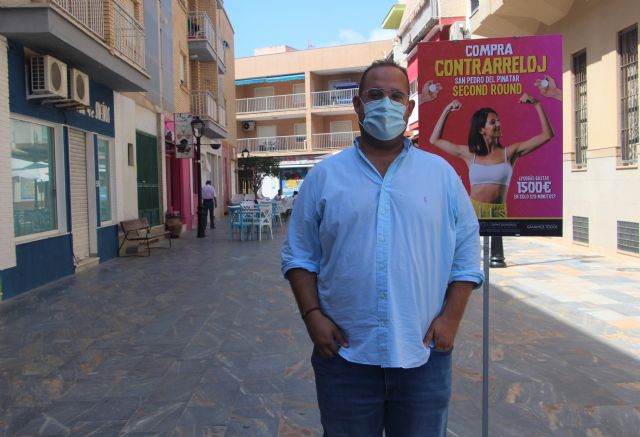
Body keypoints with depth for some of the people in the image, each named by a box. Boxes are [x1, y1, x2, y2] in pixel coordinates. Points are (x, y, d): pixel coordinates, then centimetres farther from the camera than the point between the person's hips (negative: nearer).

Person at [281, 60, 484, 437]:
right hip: (344, 354, 0)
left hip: (423, 356, 1)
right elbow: (299, 254, 3)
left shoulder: (441, 173, 5)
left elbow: (467, 253, 4)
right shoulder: (324, 176, 2)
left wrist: (451, 318, -5)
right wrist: (312, 316, -8)